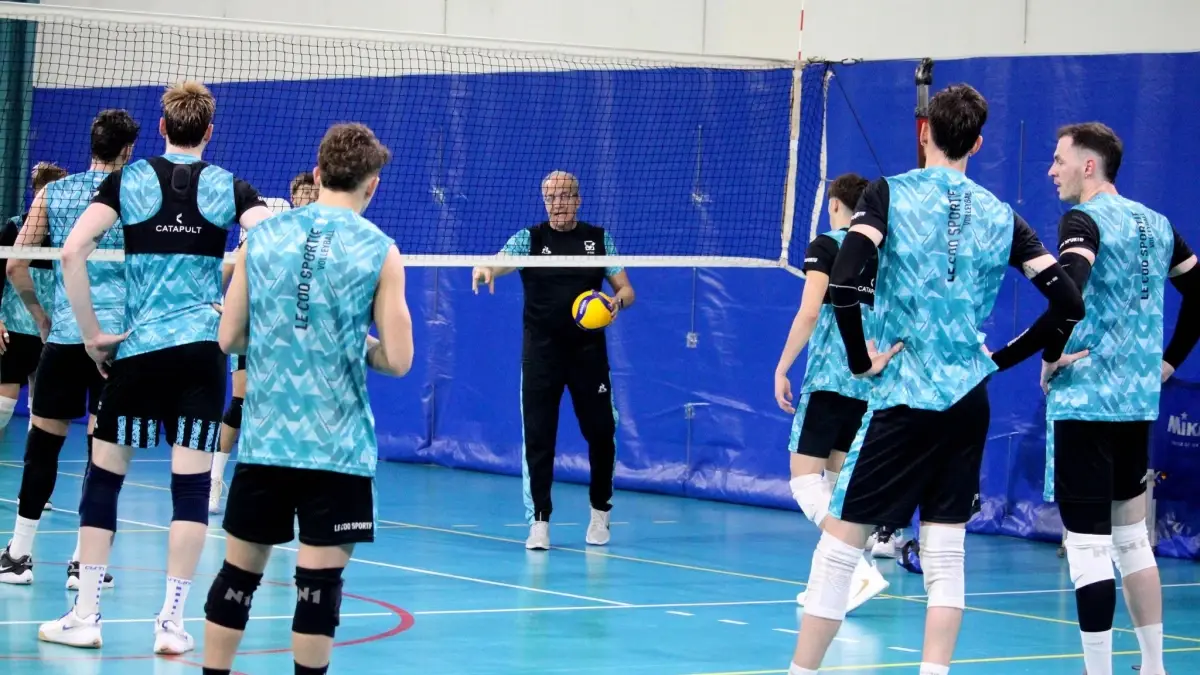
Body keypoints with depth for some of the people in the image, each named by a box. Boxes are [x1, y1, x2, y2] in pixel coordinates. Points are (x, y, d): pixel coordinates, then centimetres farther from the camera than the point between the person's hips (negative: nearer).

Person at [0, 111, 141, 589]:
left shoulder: (52, 193, 7)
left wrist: (40, 315, 15)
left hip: (63, 332, 2)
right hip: (116, 333, -2)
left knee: (43, 442, 9)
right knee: (103, 447, 2)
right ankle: (83, 560, 2)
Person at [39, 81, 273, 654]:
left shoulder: (128, 180, 1)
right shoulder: (228, 187, 2)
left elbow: (72, 251, -10)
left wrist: (92, 333, -3)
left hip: (136, 347, 0)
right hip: (202, 347, 0)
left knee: (104, 473, 10)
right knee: (191, 484, 1)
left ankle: (84, 615, 8)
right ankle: (171, 623, -1)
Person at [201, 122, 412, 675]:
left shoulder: (261, 237, 3)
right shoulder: (378, 251, -5)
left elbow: (228, 339, 7)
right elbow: (397, 360, -7)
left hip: (264, 436, 3)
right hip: (337, 443, -3)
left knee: (240, 568, 11)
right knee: (320, 577, 0)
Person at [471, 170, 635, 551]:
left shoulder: (599, 239, 5)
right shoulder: (529, 239, 0)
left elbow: (626, 289, 7)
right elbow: (499, 261, -18)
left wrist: (617, 300, -16)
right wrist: (484, 270, -42)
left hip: (588, 351, 1)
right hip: (541, 352, -1)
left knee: (601, 433, 6)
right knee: (538, 437, -4)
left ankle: (600, 512, 26)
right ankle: (539, 521, 2)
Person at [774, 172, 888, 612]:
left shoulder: (826, 247, -6)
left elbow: (809, 313, -15)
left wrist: (782, 368, -9)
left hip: (827, 379, -7)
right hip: (868, 383, 7)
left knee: (805, 479, -5)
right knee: (836, 482, 14)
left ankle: (861, 571, -21)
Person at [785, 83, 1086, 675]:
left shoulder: (889, 195, -5)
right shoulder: (1000, 216, 6)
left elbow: (842, 283, -18)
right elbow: (1069, 303, 3)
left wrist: (861, 358, -7)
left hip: (903, 397, -4)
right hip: (968, 399, 4)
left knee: (838, 544, 1)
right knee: (946, 555, 9)